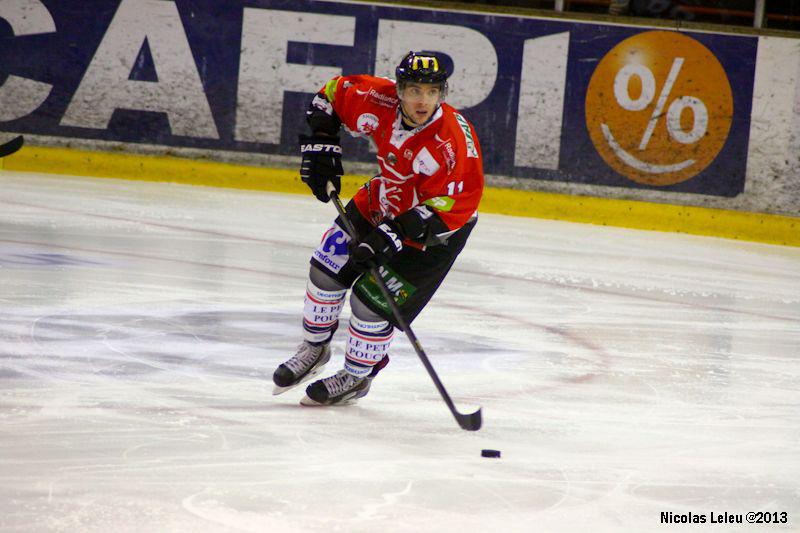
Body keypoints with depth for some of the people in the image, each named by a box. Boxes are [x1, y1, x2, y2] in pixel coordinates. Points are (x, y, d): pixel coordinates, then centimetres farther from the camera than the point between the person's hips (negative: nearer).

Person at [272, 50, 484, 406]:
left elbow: (457, 205, -34)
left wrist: (396, 232, -38)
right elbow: (334, 93, -1)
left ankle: (357, 378, 16)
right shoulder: (381, 102, -21)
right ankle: (314, 348, 32)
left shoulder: (454, 139, -36)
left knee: (372, 300, -9)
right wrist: (320, 144, -8)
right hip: (383, 201, 6)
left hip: (437, 225, -6)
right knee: (328, 266, 7)